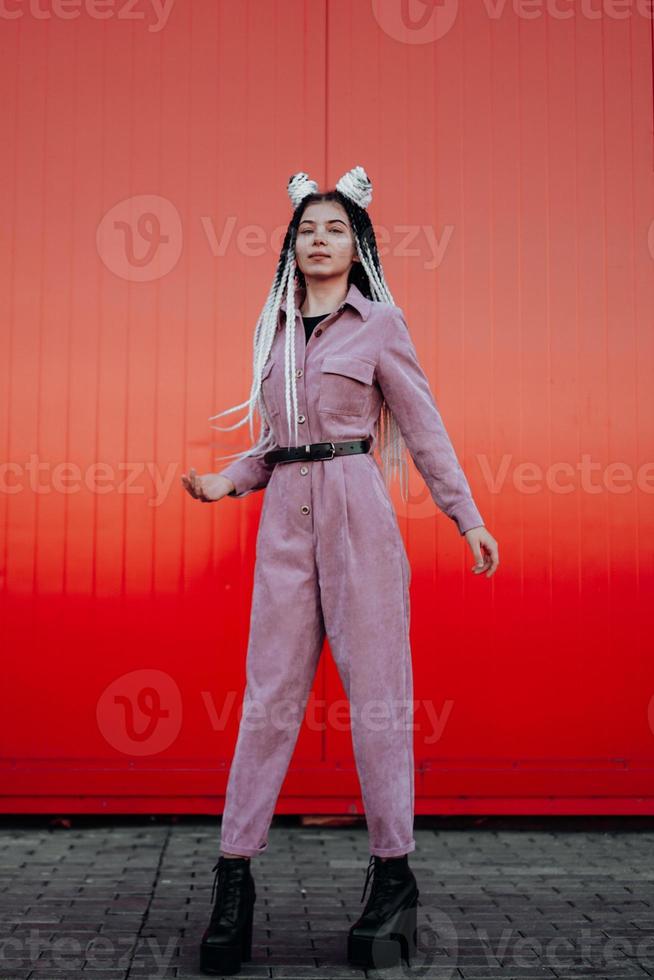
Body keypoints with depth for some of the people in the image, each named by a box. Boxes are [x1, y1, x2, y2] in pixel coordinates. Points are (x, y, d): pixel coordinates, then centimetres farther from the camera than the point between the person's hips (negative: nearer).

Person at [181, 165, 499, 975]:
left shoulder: (380, 322, 4)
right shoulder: (274, 328, 16)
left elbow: (423, 427, 3)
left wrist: (467, 517, -1)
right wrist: (226, 481, 3)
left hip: (358, 512, -3)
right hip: (285, 516, 4)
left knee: (375, 690, 0)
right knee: (269, 694, 2)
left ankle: (393, 875, 11)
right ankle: (235, 877, 7)